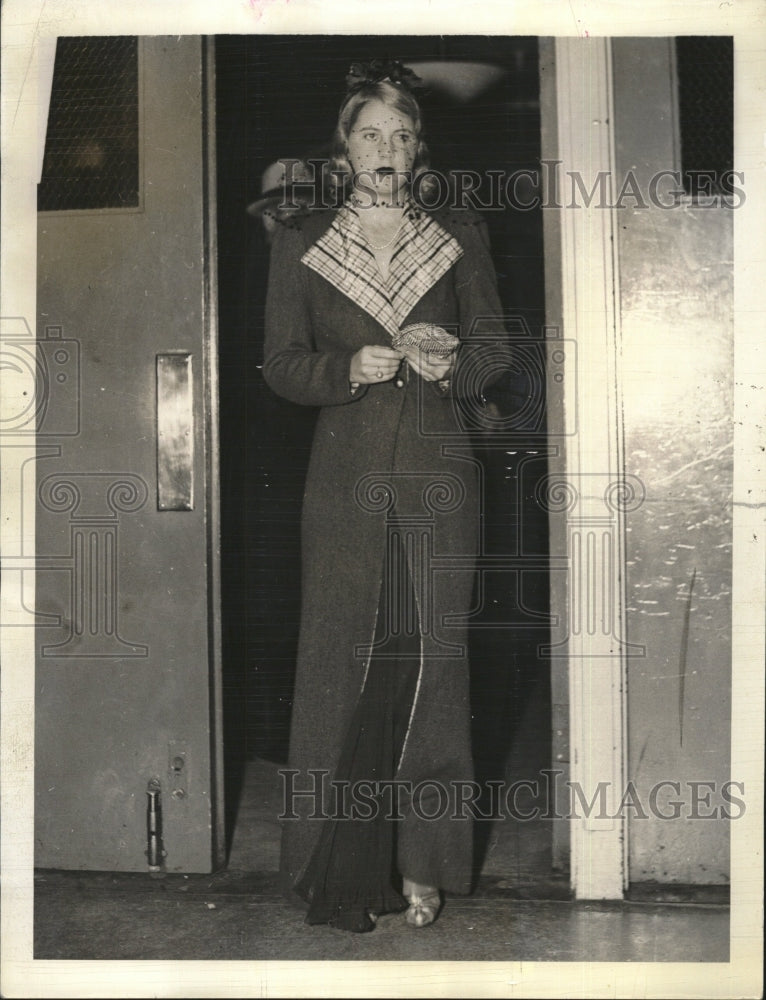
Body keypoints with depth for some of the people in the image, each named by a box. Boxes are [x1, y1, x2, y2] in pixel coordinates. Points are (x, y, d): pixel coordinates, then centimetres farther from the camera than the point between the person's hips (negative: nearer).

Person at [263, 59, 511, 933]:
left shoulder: (461, 238, 10)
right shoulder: (300, 245, 8)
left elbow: (492, 350, 9)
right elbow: (281, 366, 5)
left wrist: (444, 365, -13)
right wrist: (354, 367, -14)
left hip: (439, 476, 1)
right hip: (346, 478, 0)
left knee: (432, 661, 1)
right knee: (342, 664, -2)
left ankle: (422, 861, 13)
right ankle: (342, 867, 10)